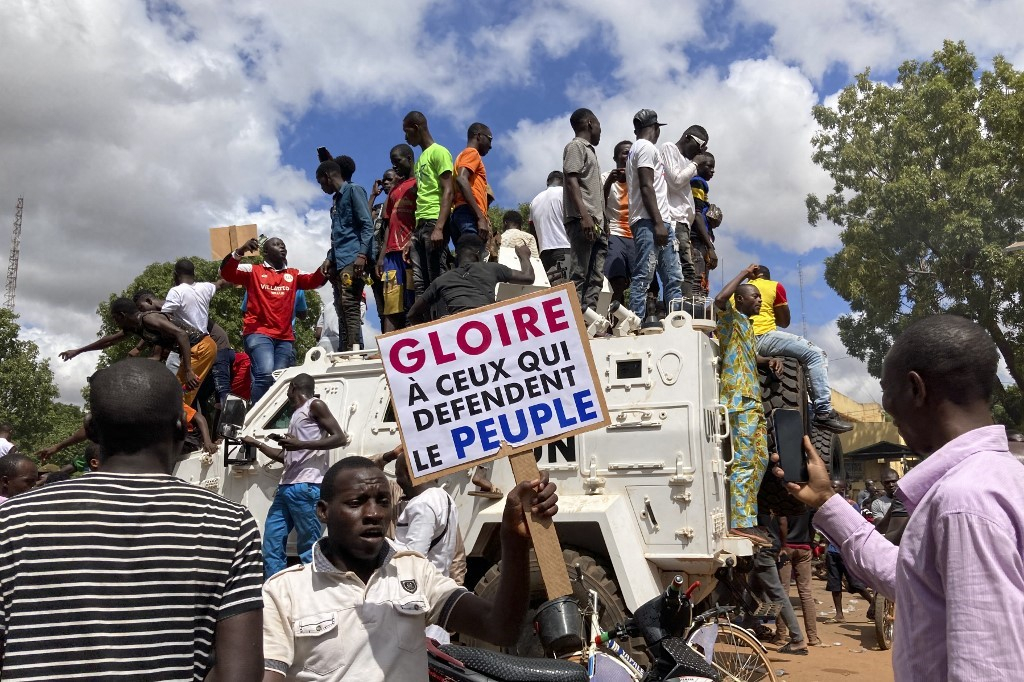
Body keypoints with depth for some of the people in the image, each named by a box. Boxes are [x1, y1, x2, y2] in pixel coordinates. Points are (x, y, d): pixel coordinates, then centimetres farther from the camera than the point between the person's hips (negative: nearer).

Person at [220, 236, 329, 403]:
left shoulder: (293, 275, 18)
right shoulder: (253, 270, 10)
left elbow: (313, 280, 1)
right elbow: (226, 272, -2)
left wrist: (323, 270, -22)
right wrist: (240, 251, -20)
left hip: (285, 337, 4)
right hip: (258, 333, -4)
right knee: (266, 374, -24)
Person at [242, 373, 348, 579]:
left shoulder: (315, 405, 2)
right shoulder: (296, 415, 27)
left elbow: (340, 438, -9)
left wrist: (301, 444, -14)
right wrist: (257, 444, 41)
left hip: (306, 487, -9)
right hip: (286, 487, 9)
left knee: (308, 548, -9)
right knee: (271, 544, 4)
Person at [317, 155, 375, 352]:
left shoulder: (353, 190, 2)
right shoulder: (336, 199, 26)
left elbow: (367, 224, -9)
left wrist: (362, 254, -20)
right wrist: (329, 259, 13)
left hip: (353, 259, -9)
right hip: (339, 261, 9)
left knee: (350, 306, -17)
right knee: (341, 309, 3)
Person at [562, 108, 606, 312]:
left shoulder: (589, 150, 28)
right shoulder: (576, 146, 1)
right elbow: (571, 181, -12)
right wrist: (584, 216, -22)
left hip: (596, 224, 9)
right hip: (582, 221, -9)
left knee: (596, 277, 4)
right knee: (579, 275, -14)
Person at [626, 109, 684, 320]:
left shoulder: (638, 148, 28)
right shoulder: (646, 147, -2)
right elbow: (646, 187, -13)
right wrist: (658, 223, -20)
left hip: (660, 223, 10)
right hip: (649, 223, -10)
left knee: (673, 278, 4)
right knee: (643, 277, -14)